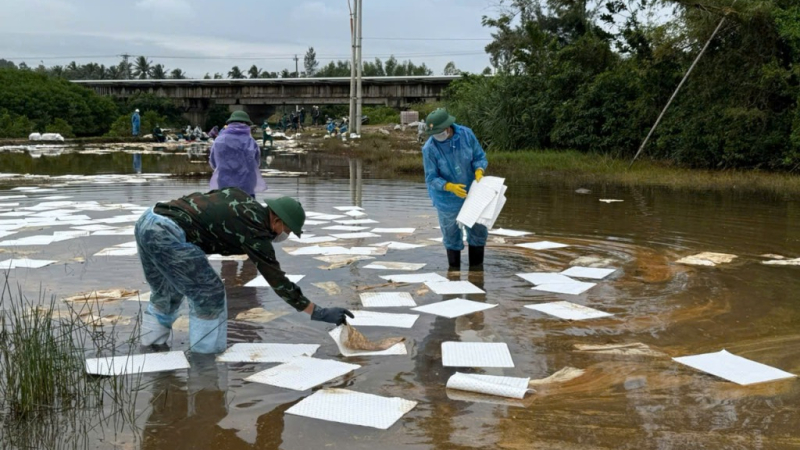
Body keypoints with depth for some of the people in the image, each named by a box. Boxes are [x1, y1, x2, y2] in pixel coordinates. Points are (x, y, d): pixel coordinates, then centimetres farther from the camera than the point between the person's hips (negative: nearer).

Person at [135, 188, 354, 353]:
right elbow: (278, 281, -1)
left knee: (166, 293, 27)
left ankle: (150, 341, 37)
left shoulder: (240, 196, 19)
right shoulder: (256, 234, -2)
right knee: (209, 295, 5)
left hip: (147, 221, 9)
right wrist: (320, 313, 2)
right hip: (169, 234, -9)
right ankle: (206, 353, 12)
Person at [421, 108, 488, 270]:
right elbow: (431, 178, -19)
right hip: (446, 197, -3)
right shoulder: (429, 148, -24)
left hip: (470, 190, 3)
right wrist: (451, 187, -34)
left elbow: (479, 156, -6)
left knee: (478, 230, 11)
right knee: (452, 234, 12)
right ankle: (454, 268, 33)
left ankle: (476, 267, 30)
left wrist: (479, 172, -26)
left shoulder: (466, 134, -17)